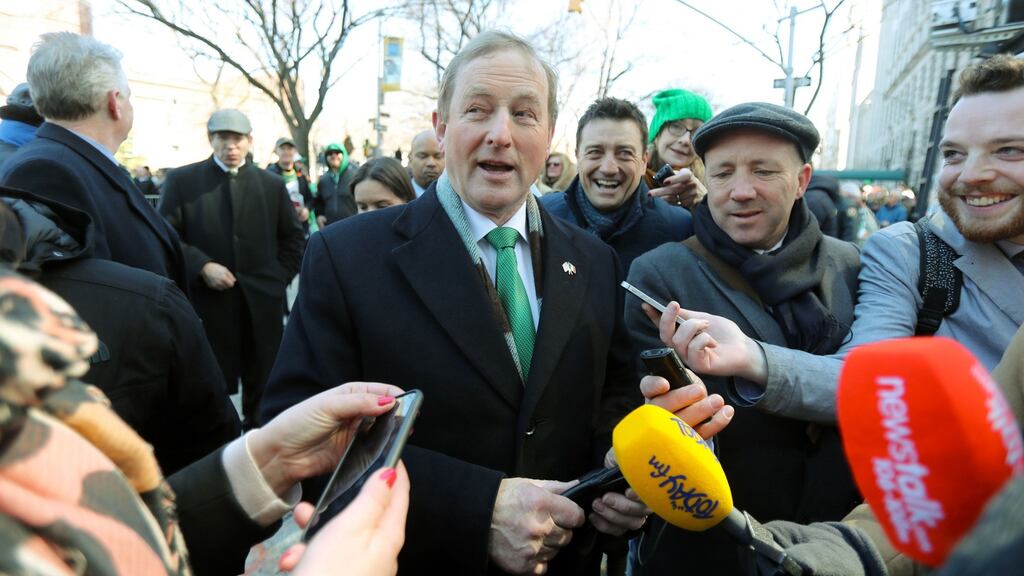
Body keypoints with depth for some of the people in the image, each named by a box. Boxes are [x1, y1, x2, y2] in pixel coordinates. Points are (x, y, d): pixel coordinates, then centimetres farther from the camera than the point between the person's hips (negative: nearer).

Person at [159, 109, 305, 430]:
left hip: (262, 301, 2)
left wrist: (280, 277, 5)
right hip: (207, 301, -2)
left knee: (262, 386, 11)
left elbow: (293, 237, 16)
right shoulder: (181, 180, 3)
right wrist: (202, 267, -15)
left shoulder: (272, 184, 10)